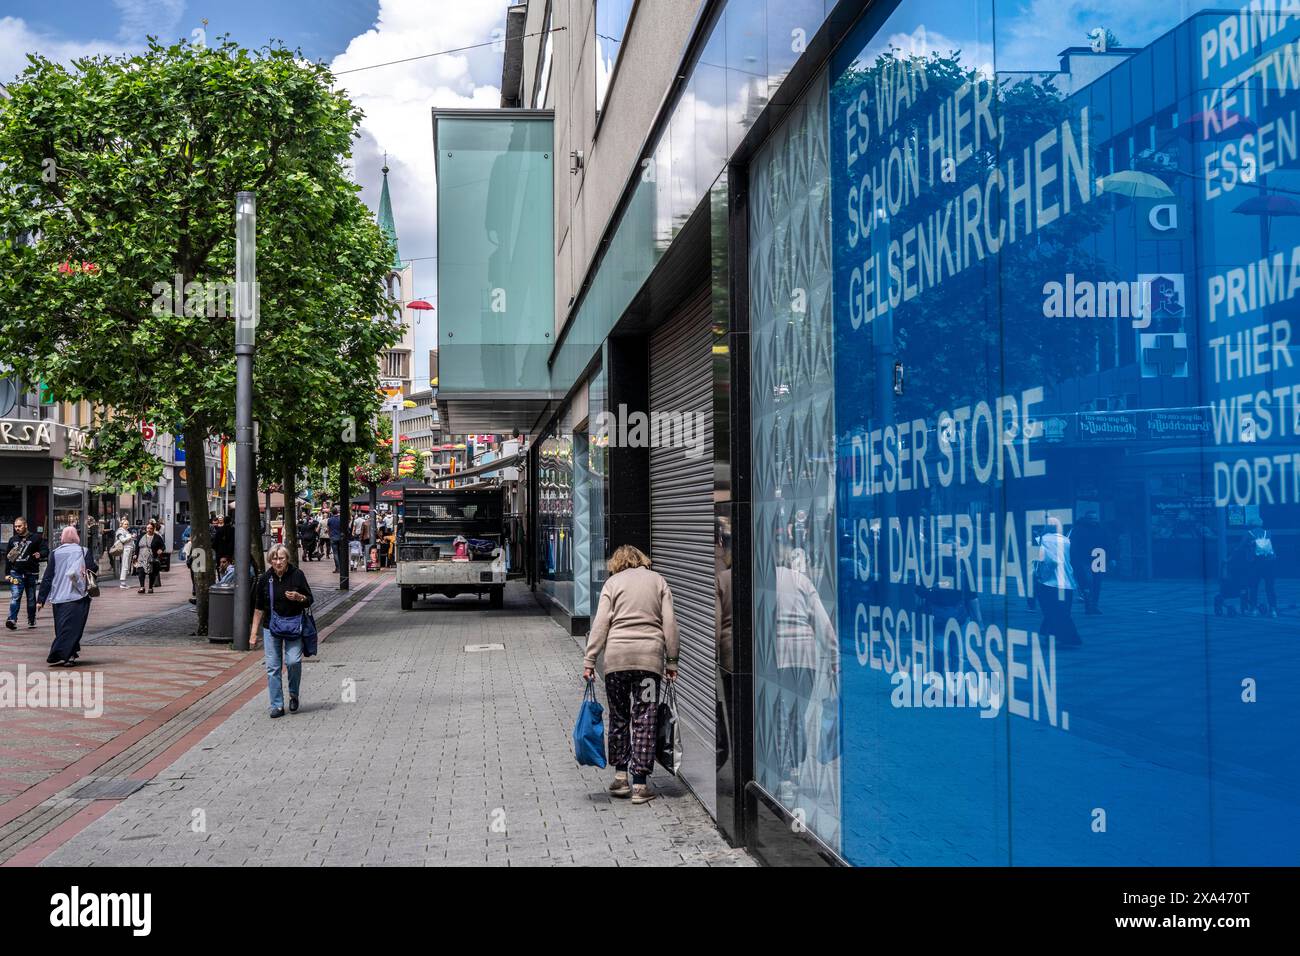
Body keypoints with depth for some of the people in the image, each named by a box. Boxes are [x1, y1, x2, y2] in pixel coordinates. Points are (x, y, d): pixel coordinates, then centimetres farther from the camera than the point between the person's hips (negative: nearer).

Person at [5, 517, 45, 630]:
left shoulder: (35, 538, 2)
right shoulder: (12, 540, 11)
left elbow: (44, 549, 0)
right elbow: (7, 557, 14)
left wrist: (39, 554, -23)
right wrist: (7, 573, 9)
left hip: (31, 573, -1)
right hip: (16, 573, 1)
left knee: (31, 598, 9)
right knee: (15, 597, -13)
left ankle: (32, 621, 20)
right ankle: (12, 619, -23)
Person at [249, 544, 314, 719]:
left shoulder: (297, 575, -4)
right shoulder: (265, 579, 1)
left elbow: (309, 600, 4)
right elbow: (258, 608, 7)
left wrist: (298, 597, -19)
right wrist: (253, 632, 5)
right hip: (271, 627, 2)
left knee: (293, 661, -16)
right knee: (272, 667, 1)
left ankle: (293, 695, 10)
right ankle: (277, 706, 10)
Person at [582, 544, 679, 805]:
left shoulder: (612, 582, 8)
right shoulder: (658, 580, 12)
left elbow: (601, 624, -2)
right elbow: (669, 623, 6)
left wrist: (589, 661, -2)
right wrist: (671, 661, 9)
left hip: (617, 656, 0)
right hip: (650, 656, 0)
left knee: (619, 717, 13)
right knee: (644, 720, 3)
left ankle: (620, 777, 16)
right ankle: (640, 785, 3)